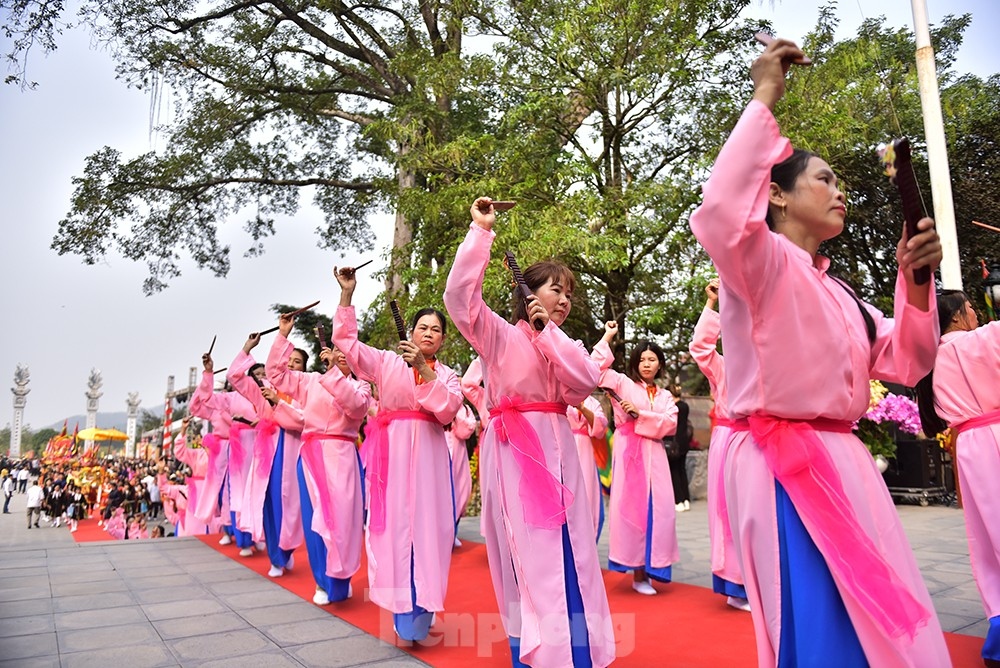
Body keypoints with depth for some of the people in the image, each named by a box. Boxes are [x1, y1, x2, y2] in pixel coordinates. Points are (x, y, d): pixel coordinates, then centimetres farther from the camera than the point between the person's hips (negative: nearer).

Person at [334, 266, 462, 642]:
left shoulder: (447, 375, 12)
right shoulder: (387, 361, 9)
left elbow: (446, 411, -7)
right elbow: (345, 340, 0)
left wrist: (424, 370, -16)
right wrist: (347, 293, -9)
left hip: (428, 453, 1)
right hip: (392, 450, -1)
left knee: (427, 526, 1)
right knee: (395, 523, -2)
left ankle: (422, 613, 15)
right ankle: (405, 616, 9)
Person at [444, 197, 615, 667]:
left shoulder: (564, 344, 17)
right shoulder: (500, 334, 0)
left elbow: (587, 381, -3)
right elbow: (459, 295, -17)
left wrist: (548, 332, -7)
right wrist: (481, 231, -15)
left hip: (555, 448, 5)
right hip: (513, 449, -5)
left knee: (566, 552, 6)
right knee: (524, 550, 0)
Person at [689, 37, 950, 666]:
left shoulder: (836, 291, 18)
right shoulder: (765, 261, -9)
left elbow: (905, 365, 15)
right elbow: (720, 214, -33)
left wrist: (915, 283, -2)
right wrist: (764, 100, -22)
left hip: (842, 461, 9)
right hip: (781, 464, -9)